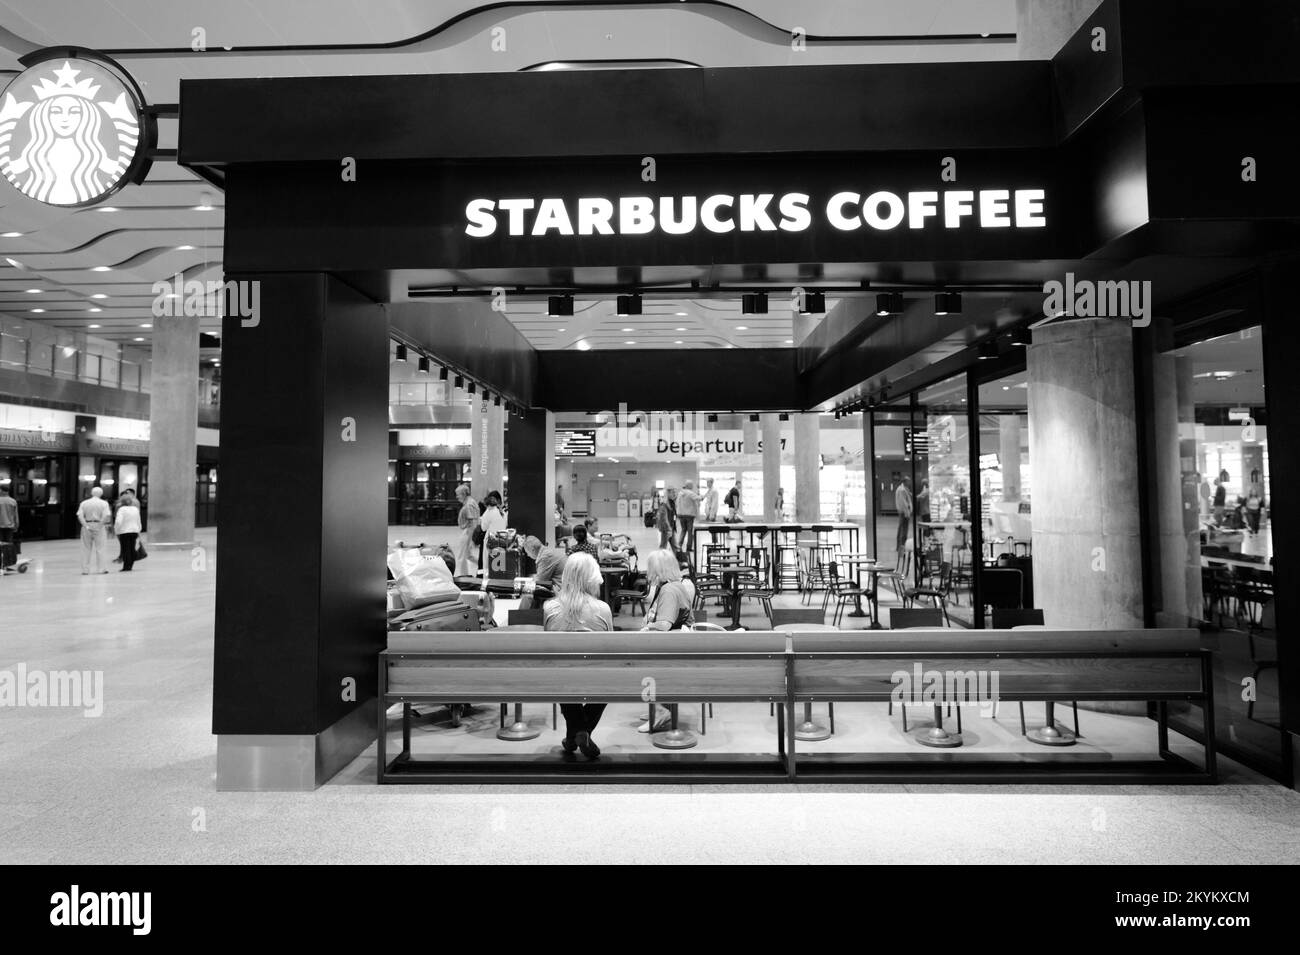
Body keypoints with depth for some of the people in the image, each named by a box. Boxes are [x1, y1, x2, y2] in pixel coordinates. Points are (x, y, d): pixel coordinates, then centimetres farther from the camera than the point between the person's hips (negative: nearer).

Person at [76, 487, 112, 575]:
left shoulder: (84, 503, 4)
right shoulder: (104, 503, -2)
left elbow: (80, 516, -6)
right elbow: (106, 516, -14)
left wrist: (86, 526, -9)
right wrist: (99, 526, -10)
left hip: (87, 525, 2)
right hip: (98, 525, -2)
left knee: (86, 549, 9)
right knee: (100, 548, 4)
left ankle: (85, 569, 10)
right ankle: (101, 568, 4)